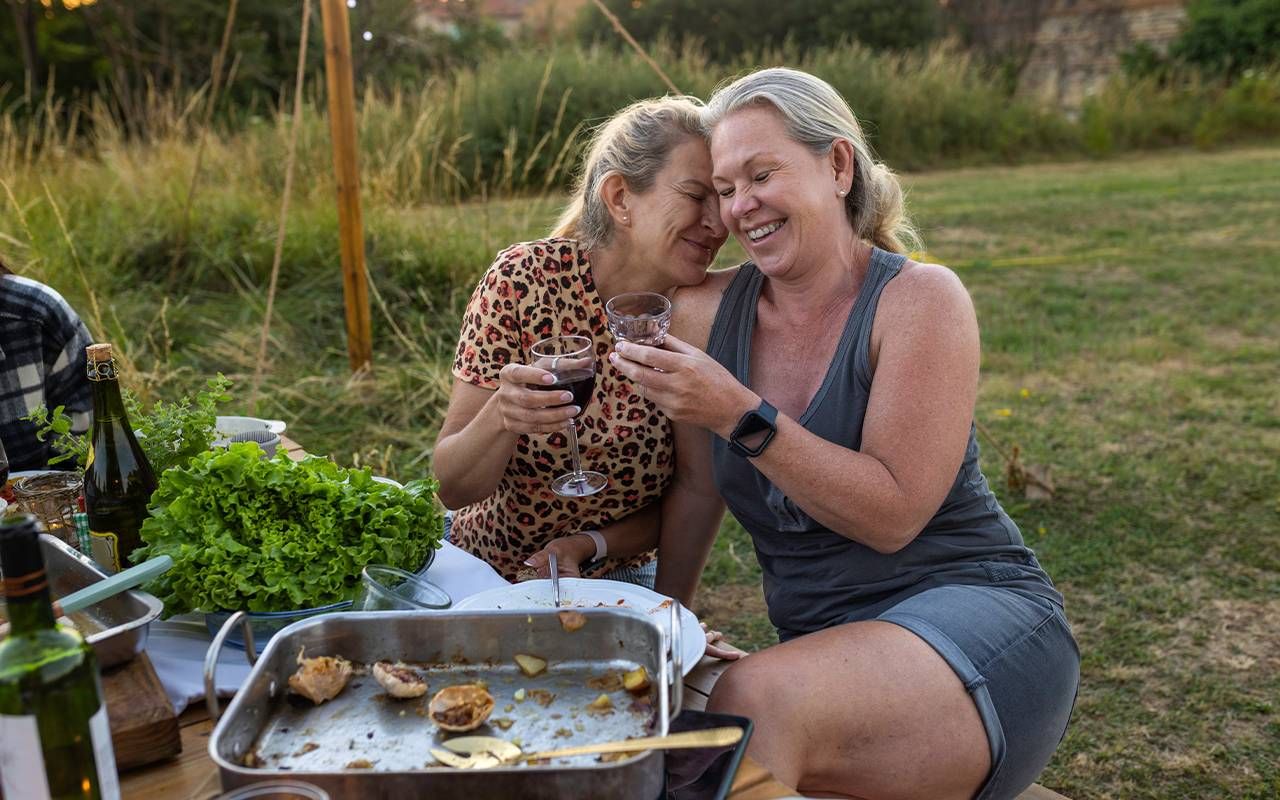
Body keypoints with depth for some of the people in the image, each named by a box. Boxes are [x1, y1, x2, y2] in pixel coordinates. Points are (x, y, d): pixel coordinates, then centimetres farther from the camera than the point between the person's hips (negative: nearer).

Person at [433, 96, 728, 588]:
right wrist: (501, 416, -35)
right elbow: (452, 488, -16)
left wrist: (587, 545, -17)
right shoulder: (525, 277, -18)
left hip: (611, 579, 0)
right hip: (482, 566, 0)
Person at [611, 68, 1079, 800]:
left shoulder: (920, 300, -10)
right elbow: (696, 489, 10)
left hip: (976, 624, -3)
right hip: (823, 652, 4)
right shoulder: (706, 312, 2)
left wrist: (738, 414, -23)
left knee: (758, 699, -32)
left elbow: (893, 514, -16)